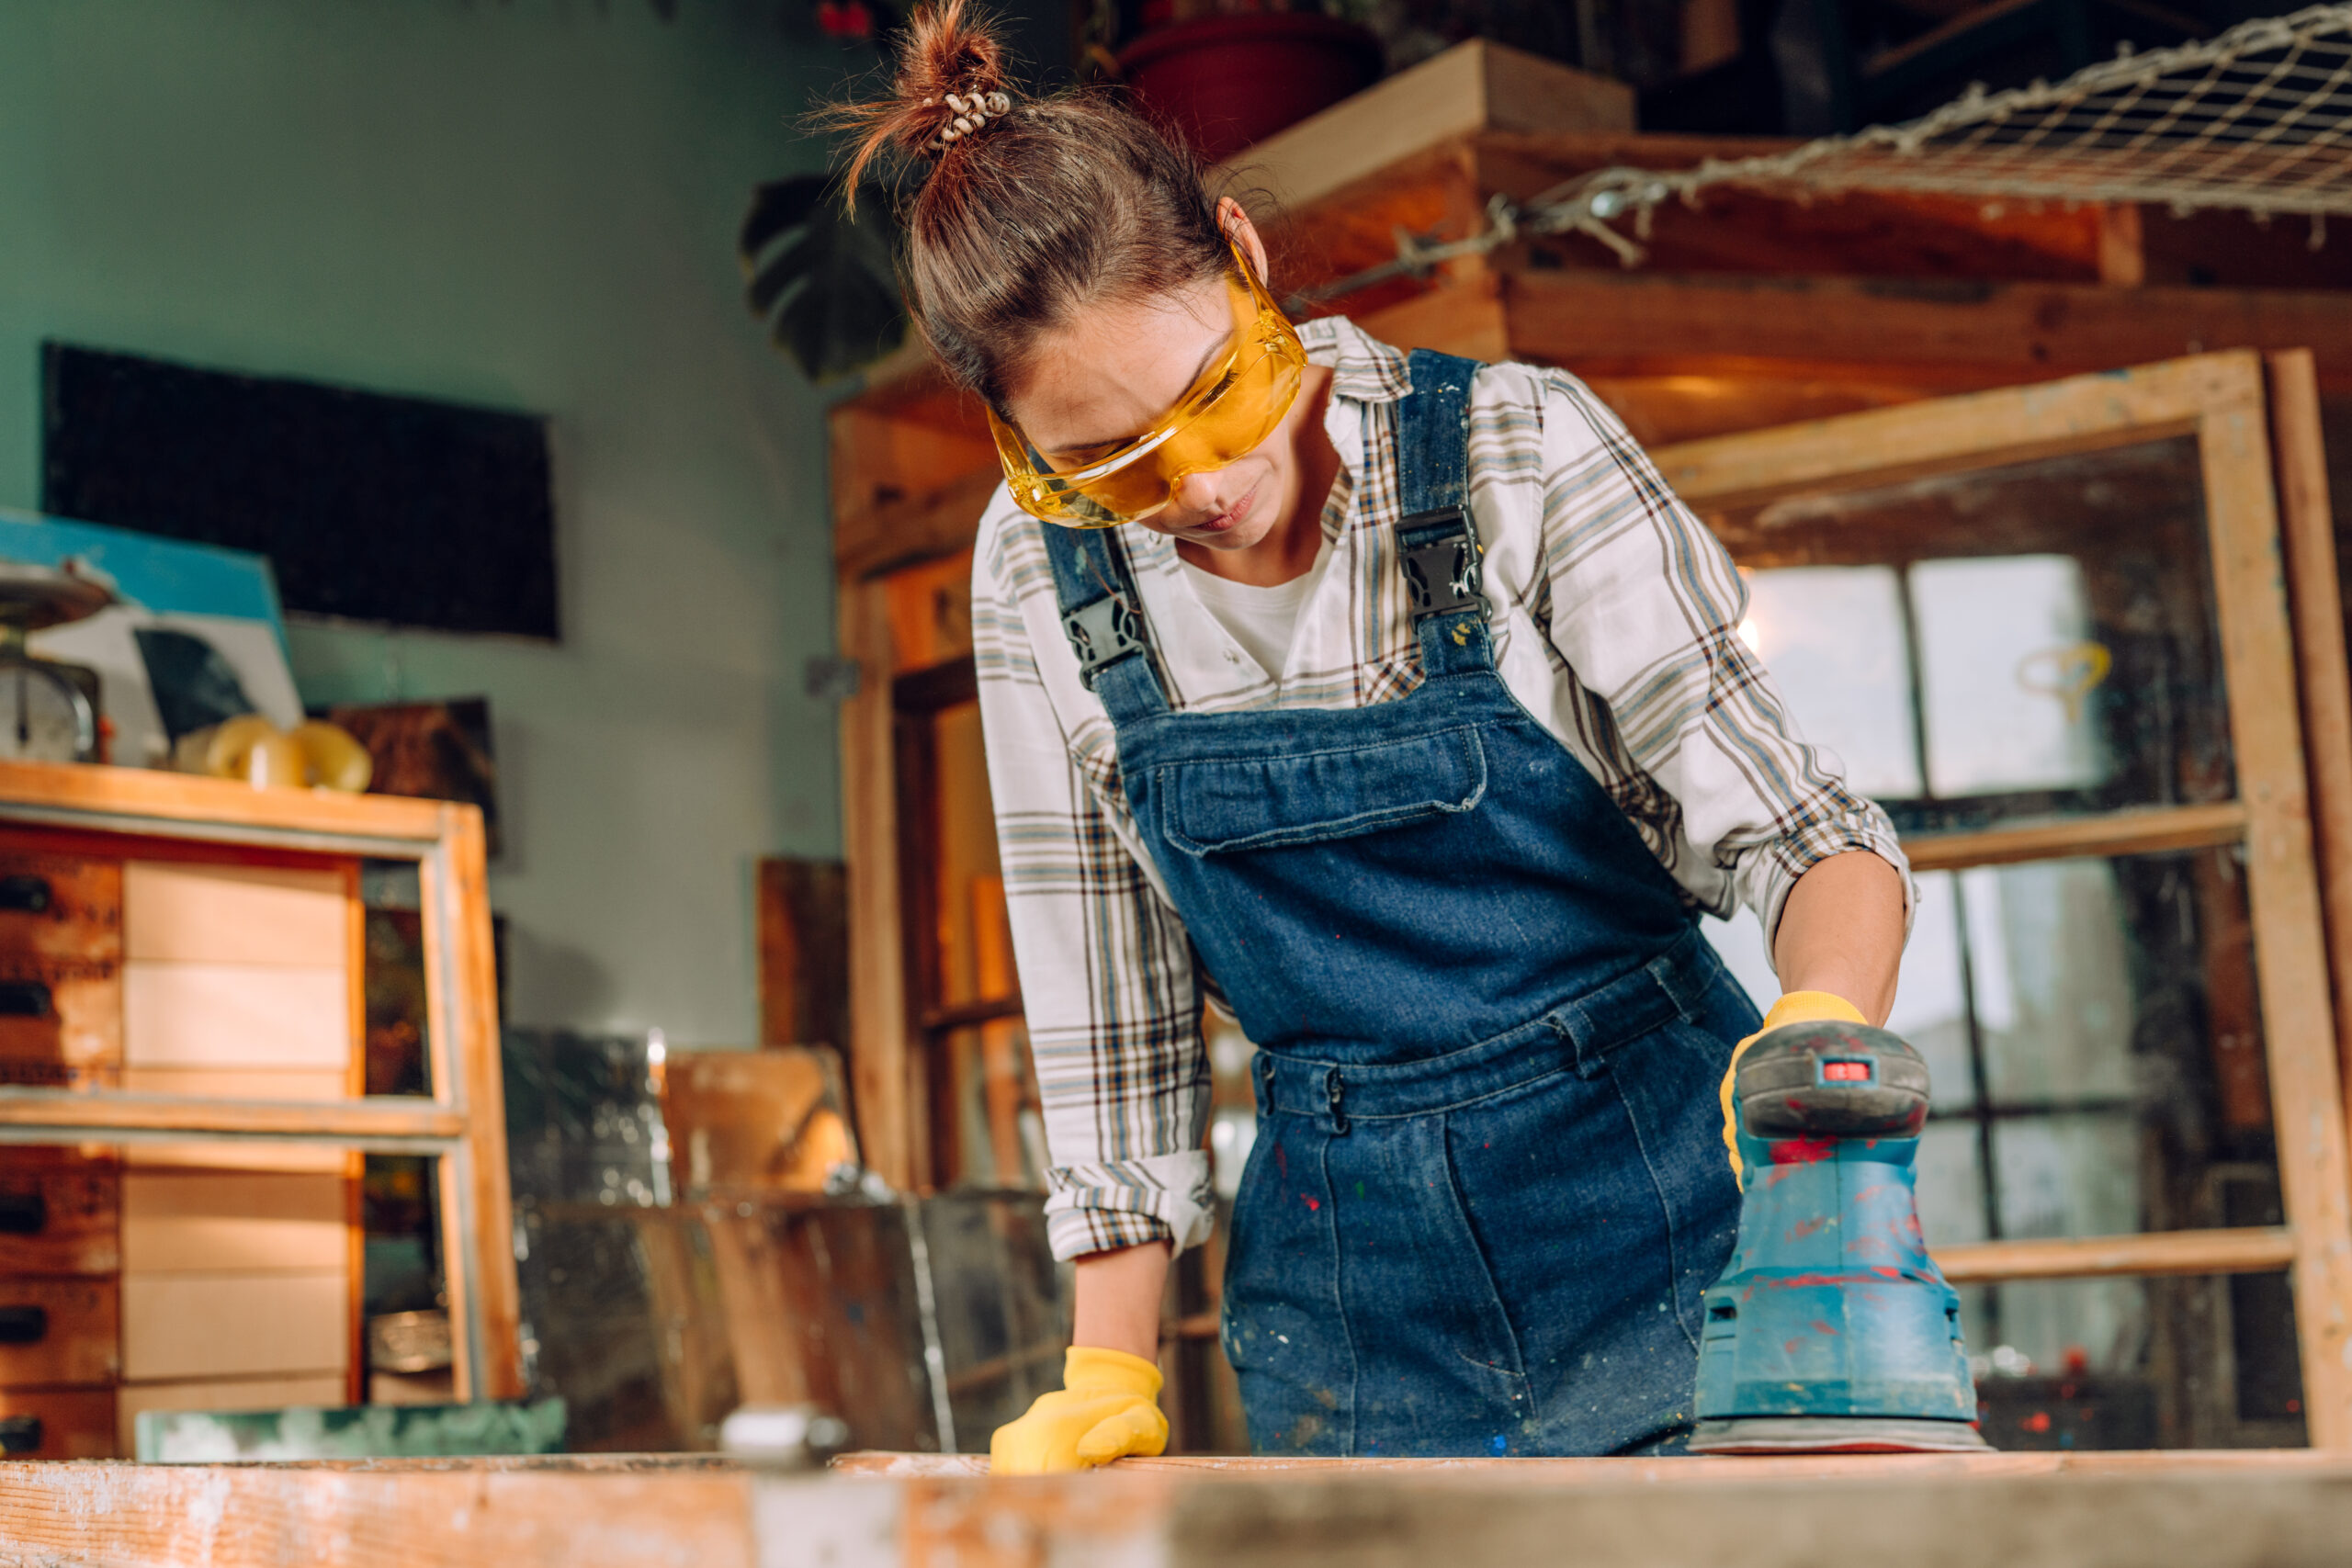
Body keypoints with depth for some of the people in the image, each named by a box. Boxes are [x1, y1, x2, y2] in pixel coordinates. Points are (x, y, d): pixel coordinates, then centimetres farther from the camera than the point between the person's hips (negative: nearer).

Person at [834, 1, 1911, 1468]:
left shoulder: (1519, 453, -14)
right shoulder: (1041, 573, -5)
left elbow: (1796, 825, -15)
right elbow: (1113, 988, 2)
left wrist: (1826, 1032, -37)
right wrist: (1111, 1373, -1)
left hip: (1666, 1222, -2)